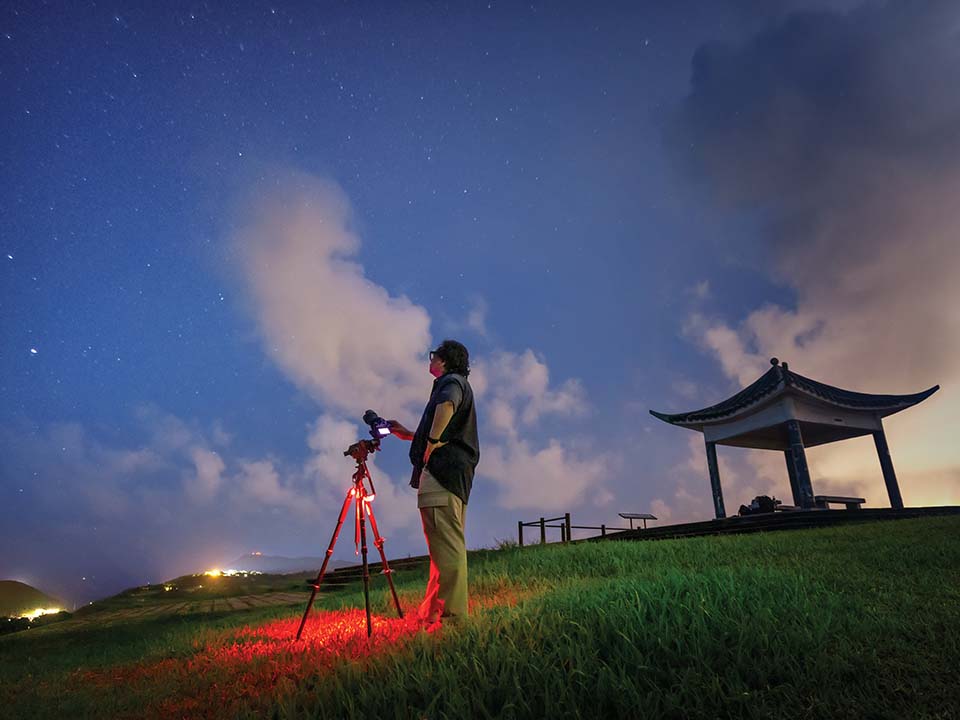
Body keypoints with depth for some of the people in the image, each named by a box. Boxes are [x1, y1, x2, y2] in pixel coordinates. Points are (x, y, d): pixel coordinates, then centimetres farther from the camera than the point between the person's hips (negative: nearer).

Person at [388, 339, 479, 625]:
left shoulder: (452, 381, 1)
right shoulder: (458, 386, 30)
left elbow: (446, 405, -25)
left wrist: (432, 441, -19)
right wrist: (408, 434, 29)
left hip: (442, 467, -11)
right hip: (455, 474, 11)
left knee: (446, 544, -15)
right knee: (449, 545, 9)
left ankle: (450, 612, -16)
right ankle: (433, 611, 13)